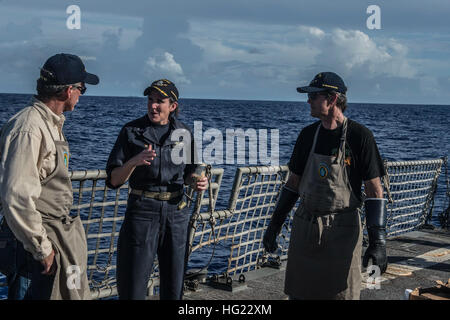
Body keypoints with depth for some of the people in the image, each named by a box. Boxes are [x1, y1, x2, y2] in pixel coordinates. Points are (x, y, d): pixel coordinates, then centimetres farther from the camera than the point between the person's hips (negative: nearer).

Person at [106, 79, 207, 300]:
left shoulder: (183, 133, 5)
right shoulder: (131, 131, -4)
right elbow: (113, 180, -7)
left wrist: (196, 182, -6)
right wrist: (134, 161, -25)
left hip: (176, 211, 3)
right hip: (142, 211, -3)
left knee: (174, 286, 11)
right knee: (131, 287, -2)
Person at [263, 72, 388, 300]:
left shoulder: (359, 136, -8)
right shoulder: (308, 135, 8)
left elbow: (374, 190, -7)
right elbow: (293, 183, 15)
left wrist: (378, 241, -12)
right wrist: (274, 225, 14)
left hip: (343, 230, -5)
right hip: (304, 229, 5)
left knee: (342, 294, 0)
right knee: (298, 293, 9)